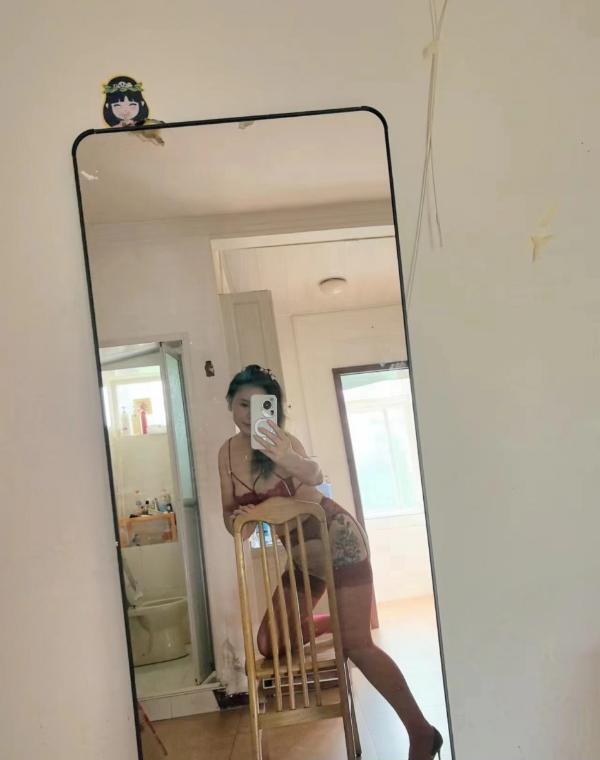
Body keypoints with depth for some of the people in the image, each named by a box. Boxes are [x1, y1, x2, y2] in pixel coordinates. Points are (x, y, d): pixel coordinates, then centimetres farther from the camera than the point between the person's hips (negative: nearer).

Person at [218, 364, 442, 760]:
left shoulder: (281, 442, -22)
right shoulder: (228, 452, -3)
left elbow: (315, 475, -43)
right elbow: (230, 511, 2)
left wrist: (287, 459, -65)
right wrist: (237, 521, -22)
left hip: (337, 539, -7)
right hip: (303, 552, 7)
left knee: (356, 643, -13)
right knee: (271, 644, 6)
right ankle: (335, 622, 34)